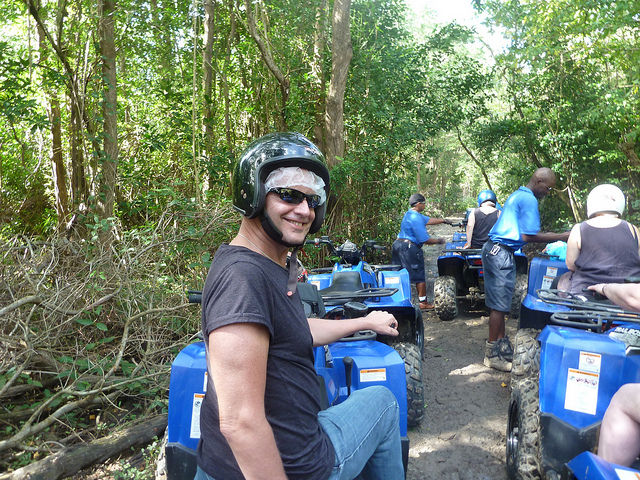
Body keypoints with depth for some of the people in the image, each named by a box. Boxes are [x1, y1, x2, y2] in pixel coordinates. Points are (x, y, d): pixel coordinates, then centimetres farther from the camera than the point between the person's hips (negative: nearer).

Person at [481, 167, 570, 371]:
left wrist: (546, 235, 21)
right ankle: (492, 354, 3)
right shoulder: (528, 199, -13)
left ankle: (501, 344, 24)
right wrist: (561, 237, -11)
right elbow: (529, 236, -17)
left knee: (499, 302, 15)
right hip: (501, 252, -11)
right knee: (499, 304, -5)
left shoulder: (517, 195, 19)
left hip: (494, 250, 11)